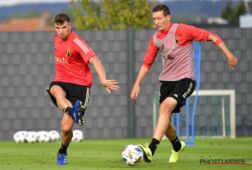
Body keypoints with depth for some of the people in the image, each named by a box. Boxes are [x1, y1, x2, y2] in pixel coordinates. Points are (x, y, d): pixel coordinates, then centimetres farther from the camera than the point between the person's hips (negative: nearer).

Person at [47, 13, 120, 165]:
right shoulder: (57, 39, 8)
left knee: (66, 128, -8)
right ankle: (72, 112, -63)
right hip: (61, 82, 5)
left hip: (79, 85, -5)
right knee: (56, 91, -37)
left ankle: (62, 152, 23)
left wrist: (103, 79, -45)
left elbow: (94, 59, -28)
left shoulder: (76, 41, -15)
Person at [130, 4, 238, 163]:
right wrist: (137, 84, 9)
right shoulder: (155, 39, 6)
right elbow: (147, 63, 17)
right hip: (167, 80, 6)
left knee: (166, 106, -29)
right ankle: (177, 146, 38)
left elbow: (210, 36, -9)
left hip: (185, 79, -6)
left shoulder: (182, 30, -11)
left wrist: (229, 55, -12)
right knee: (165, 121, 5)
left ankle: (151, 149, -37)